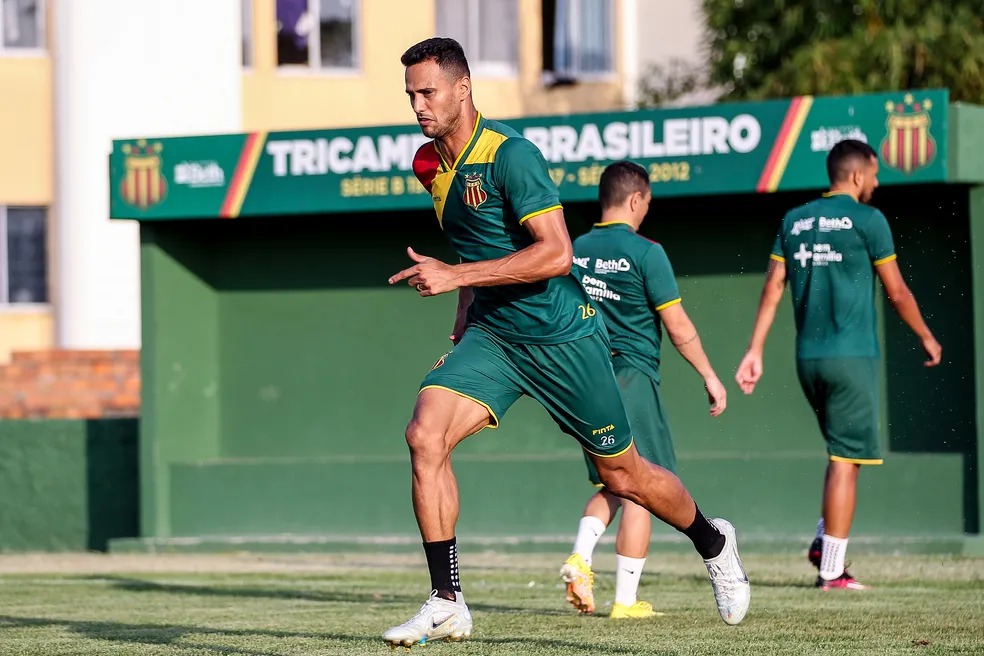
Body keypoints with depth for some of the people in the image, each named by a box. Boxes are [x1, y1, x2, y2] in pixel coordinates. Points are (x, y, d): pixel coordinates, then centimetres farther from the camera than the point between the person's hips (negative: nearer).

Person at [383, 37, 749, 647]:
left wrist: (455, 275, -29)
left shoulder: (510, 154, -19)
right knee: (425, 434, -18)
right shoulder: (431, 163, 6)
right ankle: (447, 604, -14)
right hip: (492, 334, 6)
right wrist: (462, 328, 16)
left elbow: (556, 253, -27)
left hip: (562, 336, -6)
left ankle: (713, 542, 39)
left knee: (623, 474, 8)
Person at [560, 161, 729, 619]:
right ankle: (626, 600, -1)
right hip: (632, 376, -6)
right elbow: (678, 326, -8)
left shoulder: (576, 251, 7)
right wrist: (710, 376, 2)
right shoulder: (645, 252, -9)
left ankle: (580, 556, -5)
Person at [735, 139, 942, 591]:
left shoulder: (794, 222, 11)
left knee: (842, 449, 22)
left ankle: (824, 541, 10)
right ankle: (832, 570, -6)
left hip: (808, 358, 6)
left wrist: (755, 352, 7)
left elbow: (773, 288, 7)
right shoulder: (867, 220, -6)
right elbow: (896, 291, -2)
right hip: (852, 355, -6)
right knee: (846, 460, -4)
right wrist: (926, 337, 12)